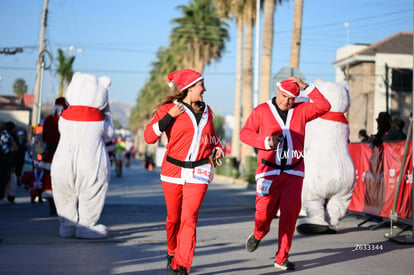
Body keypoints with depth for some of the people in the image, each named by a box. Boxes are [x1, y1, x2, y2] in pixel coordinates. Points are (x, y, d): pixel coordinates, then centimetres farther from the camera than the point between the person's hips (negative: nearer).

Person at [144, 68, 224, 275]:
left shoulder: (206, 111, 13)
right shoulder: (169, 108, -3)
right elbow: (149, 136, -11)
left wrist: (217, 149, 10)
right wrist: (169, 116, -18)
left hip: (199, 172, 2)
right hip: (173, 171, -2)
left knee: (189, 218, -12)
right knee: (174, 218, 10)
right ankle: (172, 253, 37)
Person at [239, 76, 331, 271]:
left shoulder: (301, 111, 9)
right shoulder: (262, 111, 3)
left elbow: (324, 106, 0)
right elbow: (245, 133, 1)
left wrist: (306, 87, -5)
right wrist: (266, 142, -14)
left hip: (294, 172, 2)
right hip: (269, 170, -2)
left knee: (290, 214, -5)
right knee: (264, 211, -8)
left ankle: (282, 258, 4)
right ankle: (258, 235, 29)